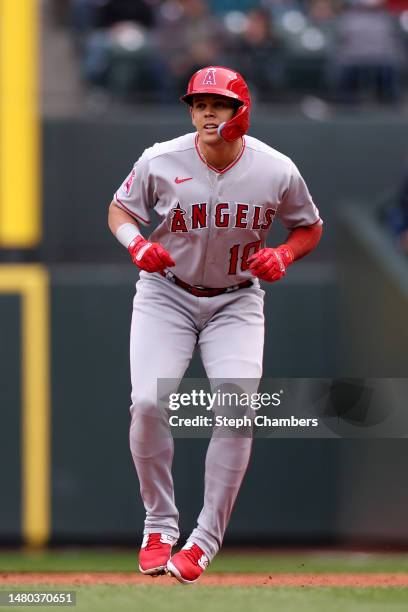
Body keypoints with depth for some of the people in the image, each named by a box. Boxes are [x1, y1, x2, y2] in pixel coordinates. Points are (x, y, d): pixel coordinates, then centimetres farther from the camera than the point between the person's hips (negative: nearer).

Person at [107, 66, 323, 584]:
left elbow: (310, 227, 6)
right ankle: (160, 526, 2)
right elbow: (119, 210, 3)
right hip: (165, 293, 0)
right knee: (148, 402, -18)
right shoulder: (160, 162, -14)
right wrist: (137, 244, -18)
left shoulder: (277, 172, -12)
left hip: (236, 302, 0)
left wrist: (283, 255, -15)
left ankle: (206, 540, -8)